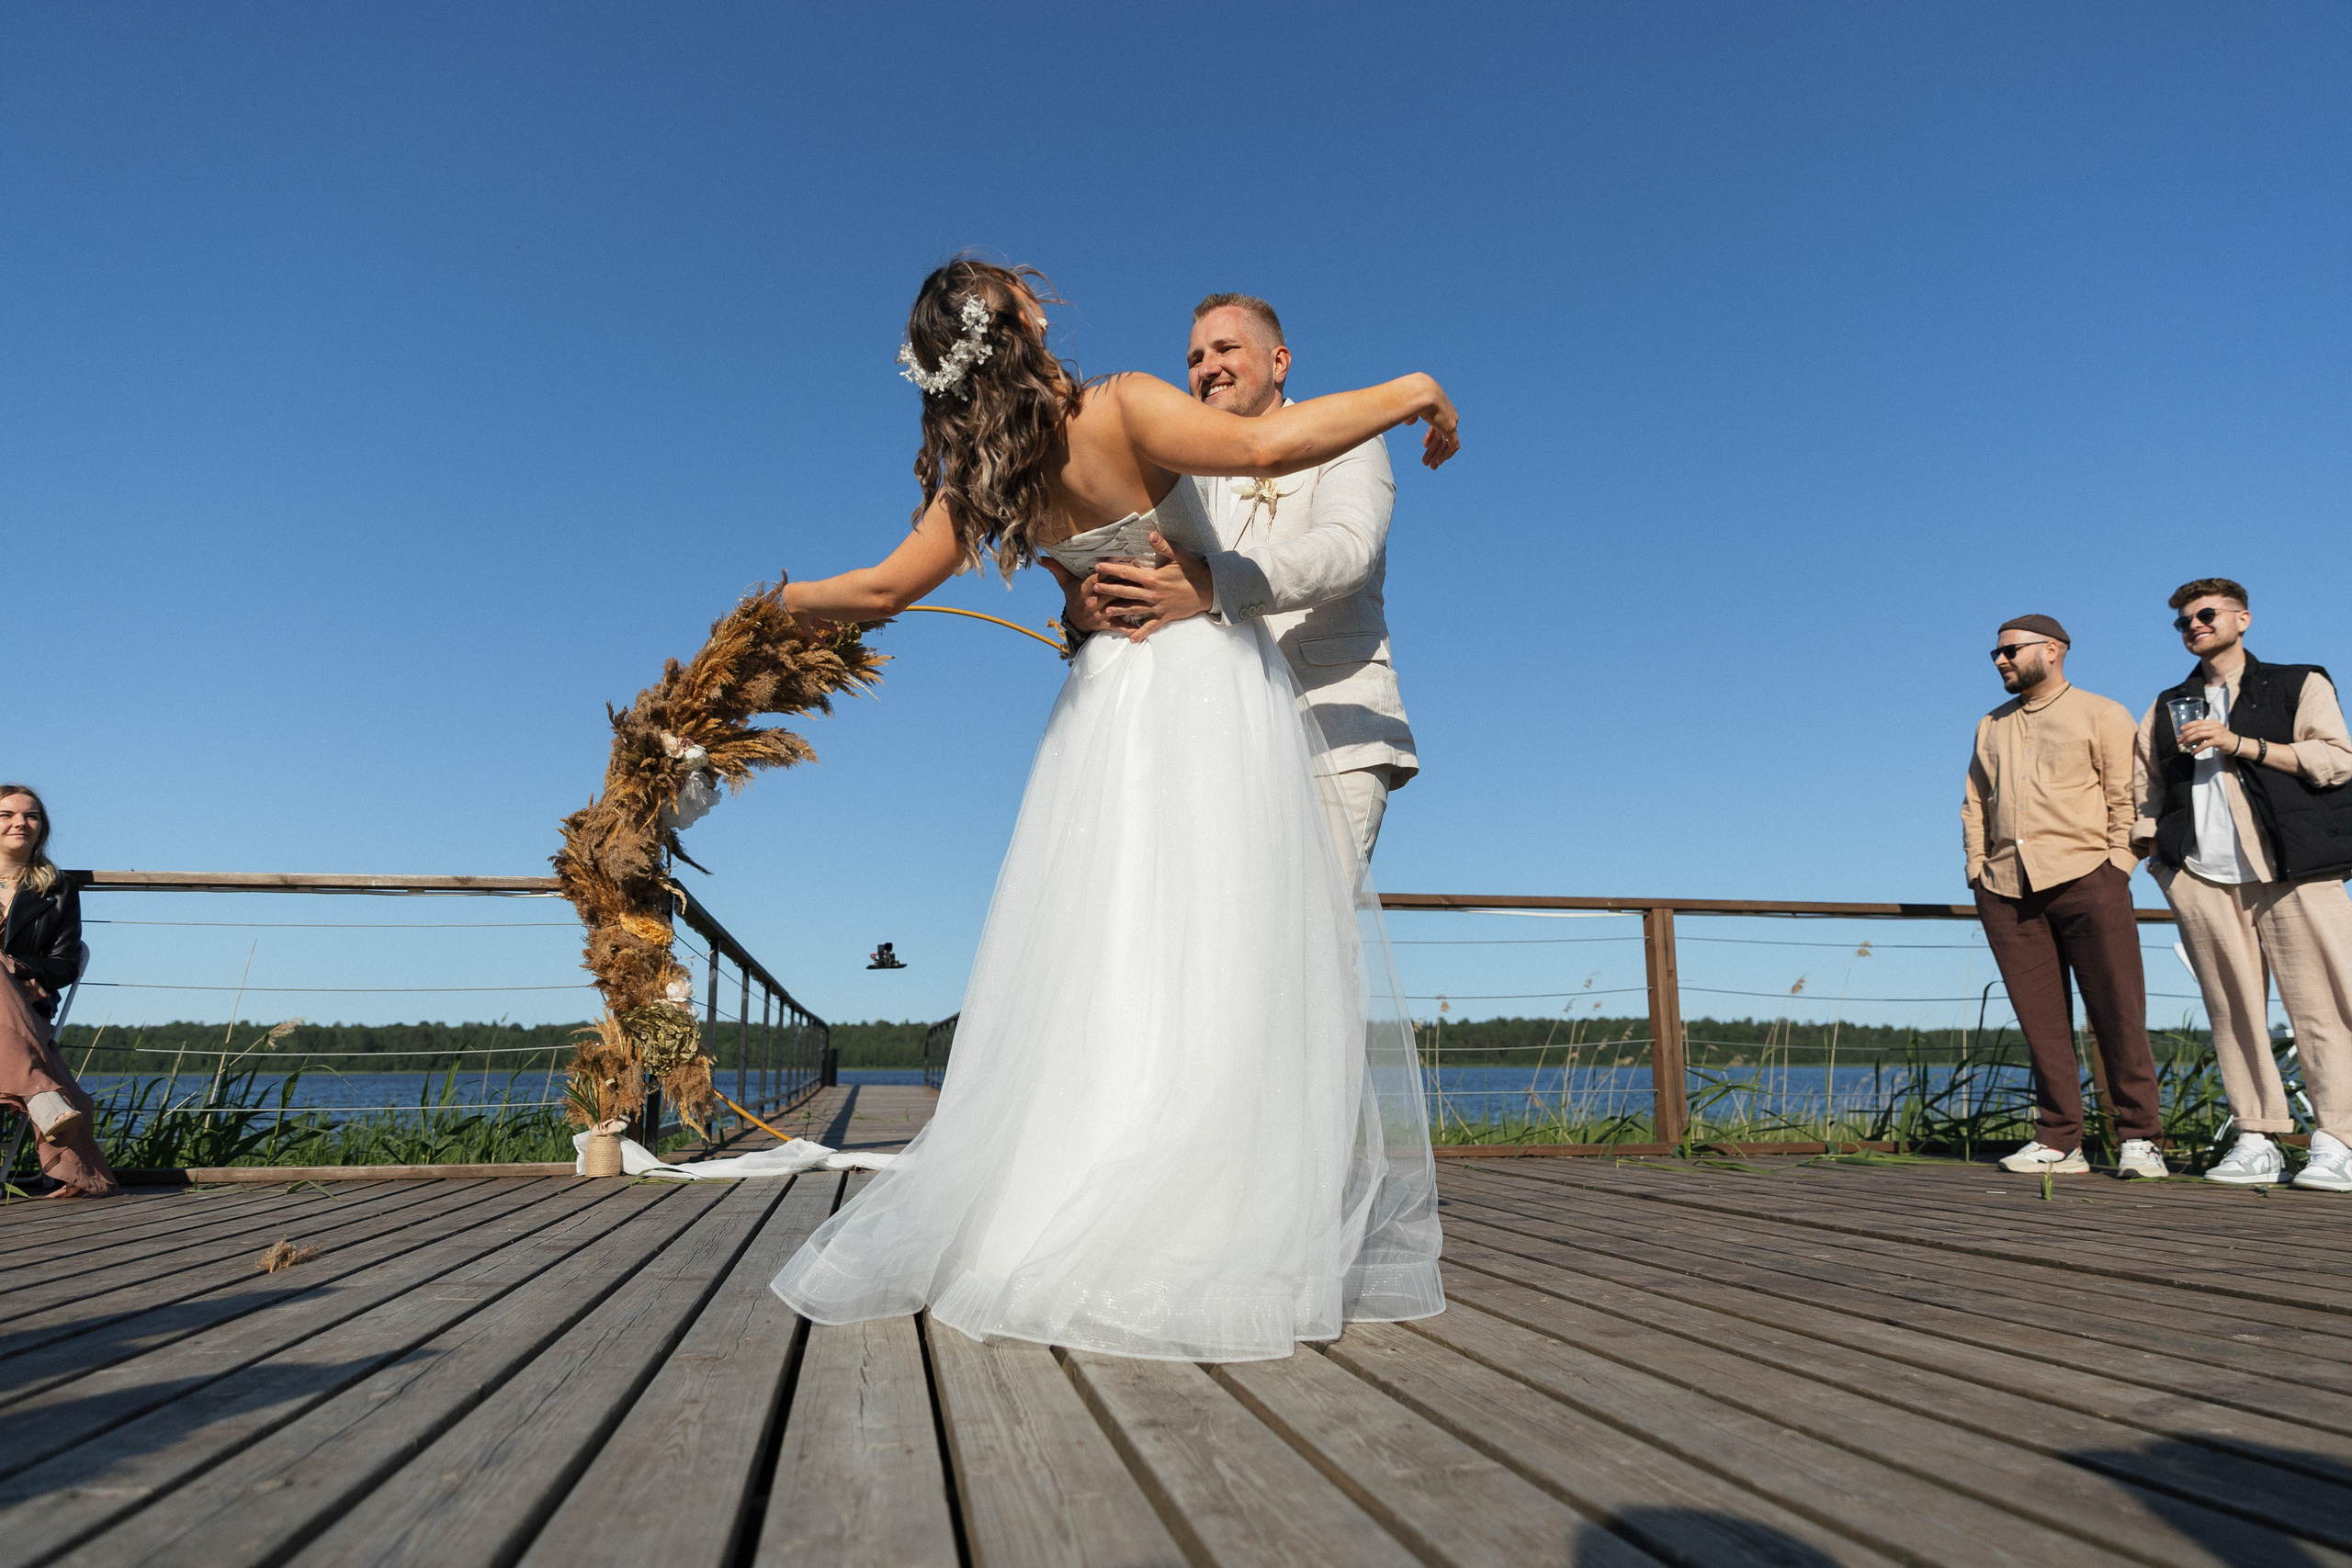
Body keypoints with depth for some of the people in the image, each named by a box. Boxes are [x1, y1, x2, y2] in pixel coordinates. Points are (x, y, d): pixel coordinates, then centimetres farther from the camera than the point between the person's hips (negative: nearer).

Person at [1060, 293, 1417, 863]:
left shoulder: (1343, 445, 8)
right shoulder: (1189, 479, 23)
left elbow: (1347, 547, -15)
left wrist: (1212, 586, -32)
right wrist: (1085, 612, -15)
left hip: (1332, 733, -4)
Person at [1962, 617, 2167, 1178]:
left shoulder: (2101, 715, 8)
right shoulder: (1990, 726, 22)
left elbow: (2128, 797, 2)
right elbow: (1974, 804, 23)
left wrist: (2117, 867, -8)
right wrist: (1978, 867, 11)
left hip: (2085, 878, -4)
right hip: (2005, 889, 4)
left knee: (2118, 1014, -4)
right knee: (2041, 1021, 2)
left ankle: (2139, 1139, 5)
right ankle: (2058, 1142, 6)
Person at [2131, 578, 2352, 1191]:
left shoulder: (2300, 684, 14)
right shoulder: (2167, 708, 24)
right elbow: (2146, 788, 21)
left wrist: (2240, 744, -7)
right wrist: (2143, 843, 4)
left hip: (2291, 869, -3)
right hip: (2199, 875, 3)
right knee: (2232, 1009, -1)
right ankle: (2256, 1139, 2)